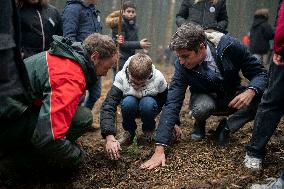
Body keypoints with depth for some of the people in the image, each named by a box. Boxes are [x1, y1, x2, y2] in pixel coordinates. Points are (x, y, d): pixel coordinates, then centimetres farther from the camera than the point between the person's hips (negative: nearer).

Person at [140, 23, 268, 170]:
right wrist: (159, 149, -35)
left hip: (233, 98, 1)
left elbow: (259, 73, -17)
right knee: (200, 109, -37)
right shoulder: (182, 66, -24)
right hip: (206, 98, 0)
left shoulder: (229, 46, -26)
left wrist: (251, 91, -41)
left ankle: (226, 127, -6)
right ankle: (200, 125, 2)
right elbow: (172, 105, -27)